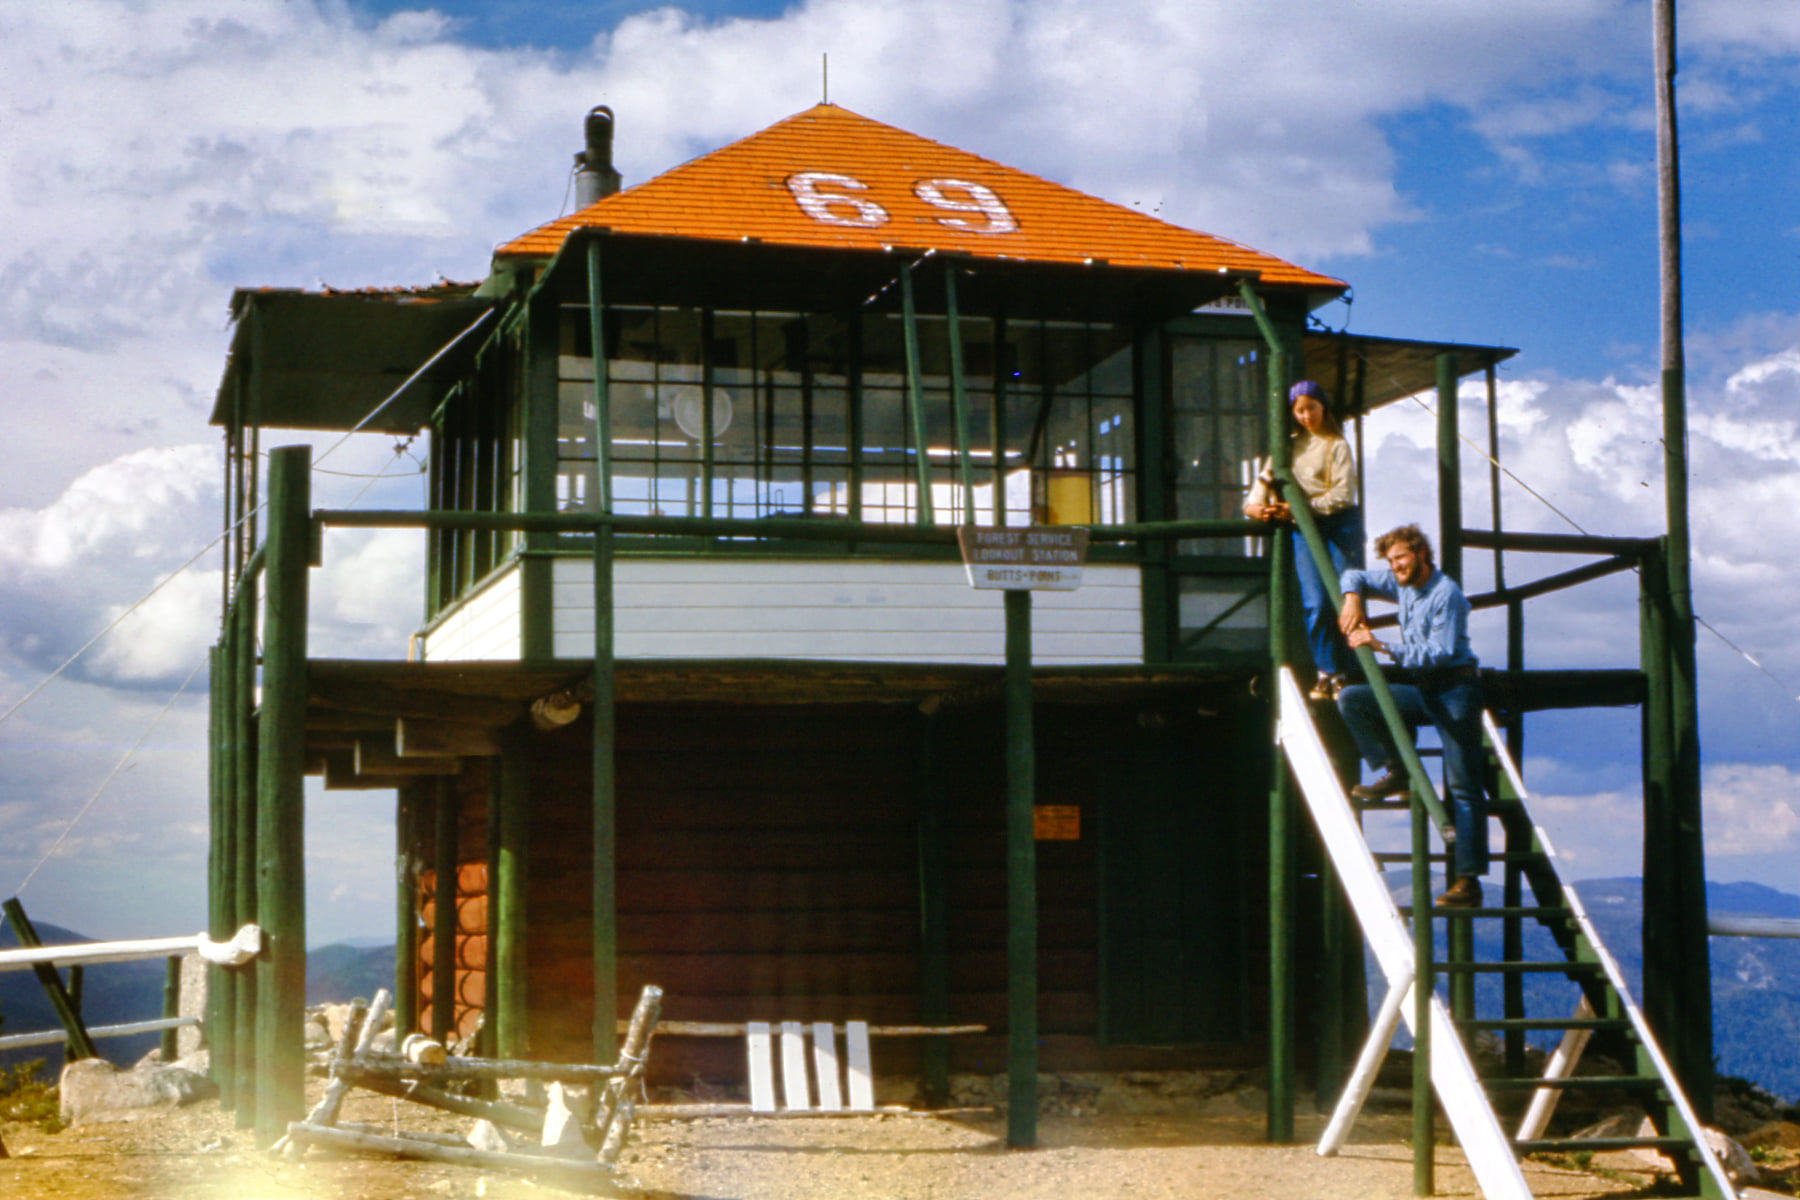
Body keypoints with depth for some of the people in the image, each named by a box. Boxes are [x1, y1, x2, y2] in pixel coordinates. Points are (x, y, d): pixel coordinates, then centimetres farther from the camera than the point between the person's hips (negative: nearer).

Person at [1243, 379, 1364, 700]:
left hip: (1340, 523, -3)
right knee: (1316, 602, -10)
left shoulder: (1337, 445, 5)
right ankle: (1325, 673, -4)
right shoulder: (1290, 446, 20)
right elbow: (1267, 478, 16)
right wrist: (1254, 504, -6)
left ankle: (1342, 673, -1)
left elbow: (1343, 494, -5)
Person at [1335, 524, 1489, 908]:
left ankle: (1468, 880, -12)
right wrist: (1352, 597, 0)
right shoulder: (1400, 584, 9)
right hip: (1421, 690, 8)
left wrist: (1382, 646, -24)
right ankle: (1393, 772, -2)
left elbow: (1440, 654, -22)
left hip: (1454, 688, -8)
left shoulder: (1447, 594, -15)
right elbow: (1354, 576, 24)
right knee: (1351, 699, -6)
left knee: (1463, 786, -10)